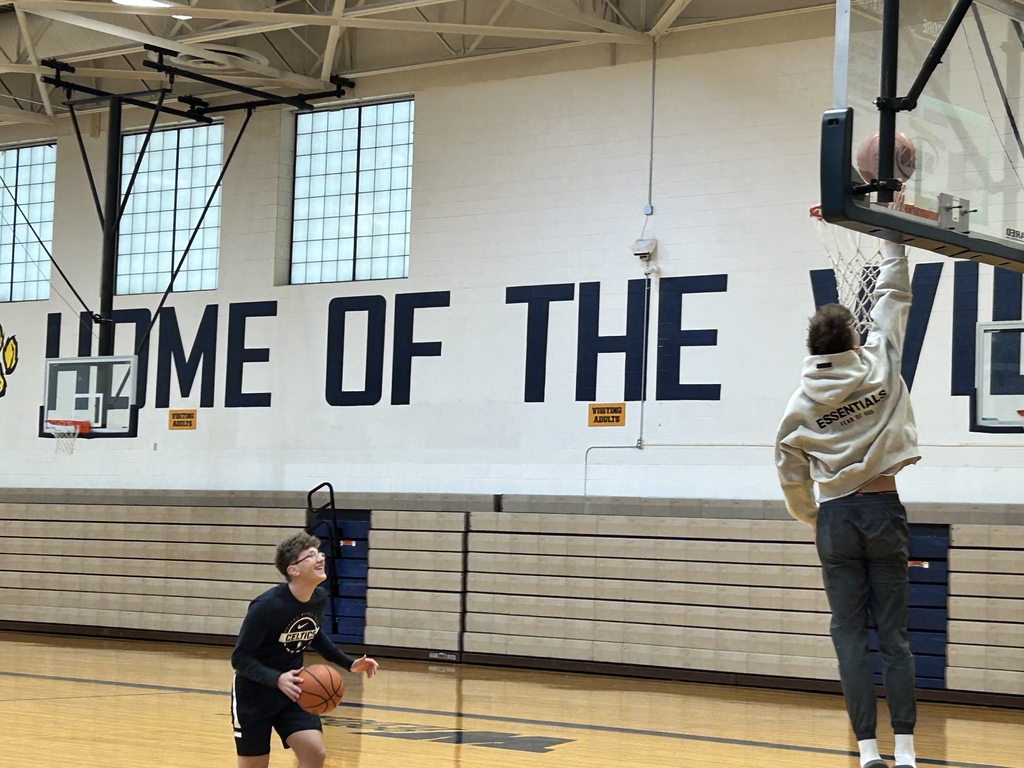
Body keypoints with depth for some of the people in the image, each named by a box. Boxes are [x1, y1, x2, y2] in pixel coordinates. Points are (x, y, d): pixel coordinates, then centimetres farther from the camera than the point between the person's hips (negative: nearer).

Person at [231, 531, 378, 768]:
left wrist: (348, 663, 6)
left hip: (293, 690, 6)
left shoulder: (319, 597, -6)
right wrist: (277, 679, -39)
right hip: (254, 694, -5)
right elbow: (240, 658, -24)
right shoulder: (267, 606, -27)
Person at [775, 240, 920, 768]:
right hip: (884, 510, 0)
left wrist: (810, 518, 23)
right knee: (894, 635, 2)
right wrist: (891, 244, 21)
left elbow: (789, 470, 7)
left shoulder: (801, 402, -1)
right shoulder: (879, 365, -2)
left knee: (850, 636, 2)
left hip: (836, 517, 0)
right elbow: (894, 298, 10)